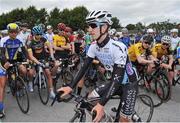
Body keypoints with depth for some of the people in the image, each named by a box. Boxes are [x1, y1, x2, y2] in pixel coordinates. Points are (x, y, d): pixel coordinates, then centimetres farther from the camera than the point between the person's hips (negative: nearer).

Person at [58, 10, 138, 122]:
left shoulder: (118, 48, -32)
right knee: (91, 98, 0)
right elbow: (85, 67, -7)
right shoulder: (94, 46, -11)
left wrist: (101, 104, -41)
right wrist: (70, 87, -18)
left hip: (128, 83, -6)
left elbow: (118, 78, -35)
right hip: (114, 81, 6)